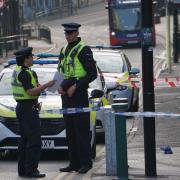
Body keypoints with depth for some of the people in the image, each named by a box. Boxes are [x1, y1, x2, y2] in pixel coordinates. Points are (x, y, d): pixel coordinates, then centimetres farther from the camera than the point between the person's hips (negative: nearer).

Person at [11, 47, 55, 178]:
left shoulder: (18, 71, 14)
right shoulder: (24, 73, -17)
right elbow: (31, 92, -25)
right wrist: (47, 85, -20)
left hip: (21, 108, 11)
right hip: (28, 108, -11)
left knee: (25, 140, 14)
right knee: (34, 141, -10)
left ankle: (22, 170, 17)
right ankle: (30, 170, -13)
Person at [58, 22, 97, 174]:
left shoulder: (84, 50, -8)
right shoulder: (64, 51, 16)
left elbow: (93, 74, -12)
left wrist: (75, 86, -16)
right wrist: (60, 86, 4)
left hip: (79, 94, -8)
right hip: (66, 94, 8)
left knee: (81, 130, -7)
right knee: (70, 131, 8)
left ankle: (86, 162, -4)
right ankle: (74, 163, 12)